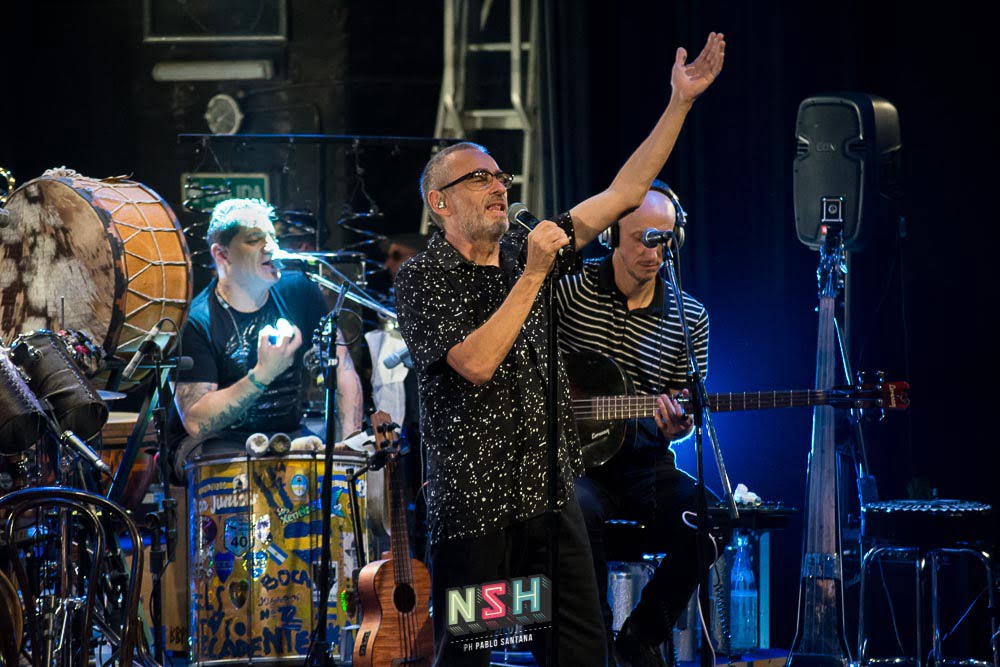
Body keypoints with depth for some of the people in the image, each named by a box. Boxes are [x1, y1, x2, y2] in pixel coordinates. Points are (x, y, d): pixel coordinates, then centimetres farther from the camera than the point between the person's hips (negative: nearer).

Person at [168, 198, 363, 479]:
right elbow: (196, 422, -23)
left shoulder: (298, 291, 1)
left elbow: (343, 371, 5)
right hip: (216, 443, -5)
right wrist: (262, 375, -31)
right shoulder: (197, 322, -16)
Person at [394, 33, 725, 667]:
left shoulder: (525, 249, 10)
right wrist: (534, 275, -20)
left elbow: (624, 192, 8)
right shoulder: (422, 279, -7)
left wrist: (682, 101, 1)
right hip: (473, 507, -5)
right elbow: (476, 364, -21)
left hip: (549, 494, 5)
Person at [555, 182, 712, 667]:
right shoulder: (568, 290, -1)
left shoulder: (688, 319, 6)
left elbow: (688, 409, 10)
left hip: (642, 460, 3)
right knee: (582, 510, -37)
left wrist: (674, 426, -14)